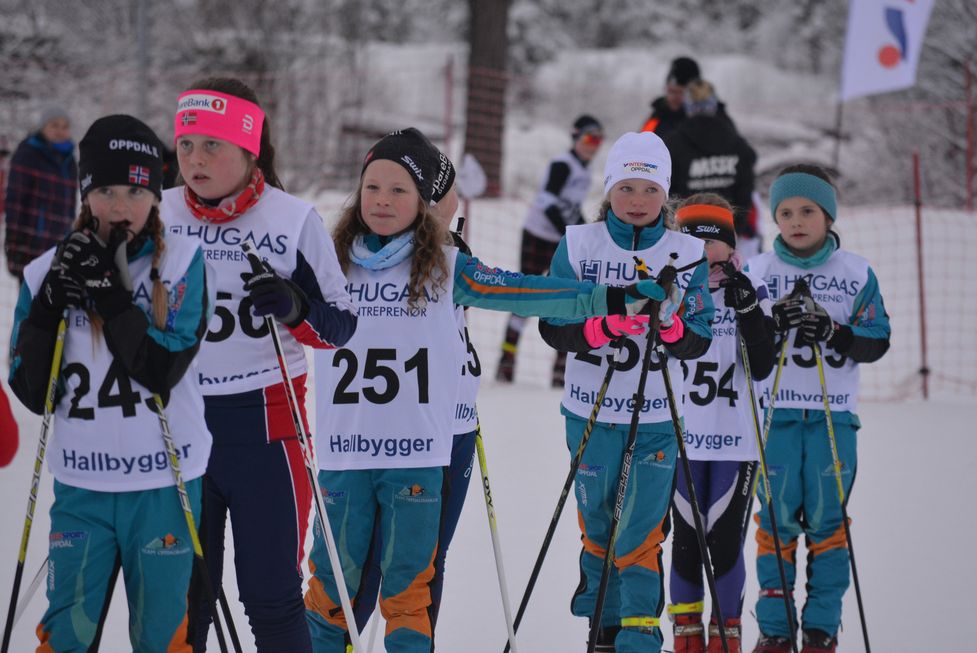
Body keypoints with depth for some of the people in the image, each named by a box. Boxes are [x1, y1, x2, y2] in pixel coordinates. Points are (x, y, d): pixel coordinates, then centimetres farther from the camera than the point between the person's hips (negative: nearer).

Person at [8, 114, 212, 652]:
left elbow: (164, 369, -17)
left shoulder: (182, 261, -6)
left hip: (164, 483, -2)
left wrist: (107, 287, -20)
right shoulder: (48, 272, 0)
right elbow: (31, 393, -2)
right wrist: (48, 305, -14)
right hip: (82, 483, 2)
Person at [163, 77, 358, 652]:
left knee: (270, 593, 0)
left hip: (264, 421, -3)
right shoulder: (159, 218, 3)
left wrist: (297, 308, -24)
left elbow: (341, 324, -4)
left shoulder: (295, 220, -5)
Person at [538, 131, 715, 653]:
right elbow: (553, 326, -7)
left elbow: (699, 341, -3)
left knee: (640, 534, -7)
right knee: (598, 525, 12)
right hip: (590, 412, 1)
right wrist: (605, 324, -25)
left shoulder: (687, 255, -1)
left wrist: (669, 324, -25)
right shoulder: (579, 246, -2)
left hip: (656, 417, -1)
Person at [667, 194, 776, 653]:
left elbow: (761, 367, -8)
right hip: (680, 438, 1)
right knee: (686, 540, 4)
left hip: (736, 441, -1)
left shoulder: (750, 293, 0)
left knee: (726, 542, -1)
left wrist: (748, 309, -19)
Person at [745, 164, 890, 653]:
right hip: (774, 411, 0)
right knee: (777, 519, 0)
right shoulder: (755, 271, 4)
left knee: (827, 520, 1)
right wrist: (772, 323, -19)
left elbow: (876, 341, 0)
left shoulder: (857, 273, 3)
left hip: (834, 412, 0)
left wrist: (833, 333, -17)